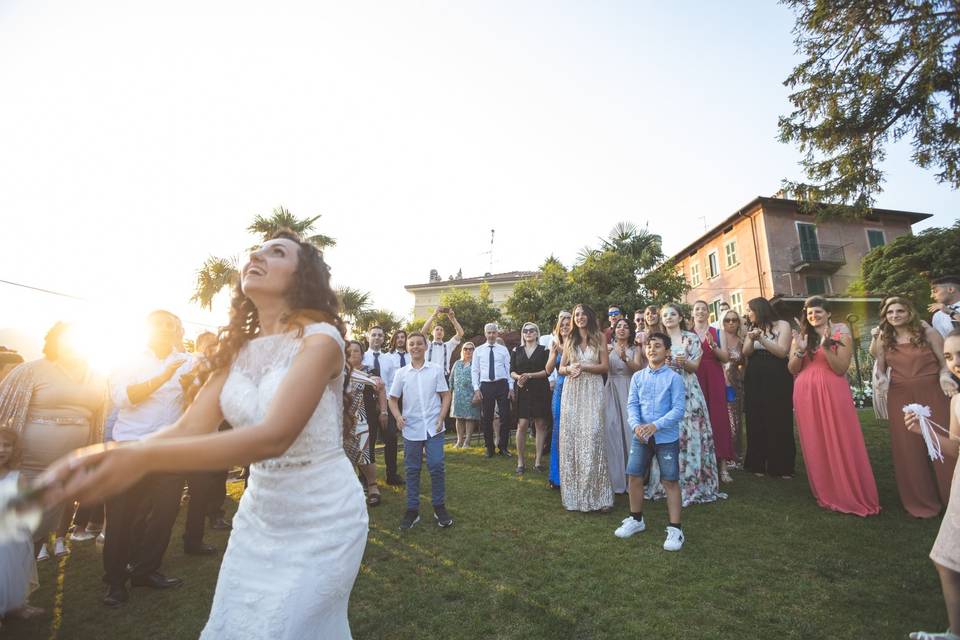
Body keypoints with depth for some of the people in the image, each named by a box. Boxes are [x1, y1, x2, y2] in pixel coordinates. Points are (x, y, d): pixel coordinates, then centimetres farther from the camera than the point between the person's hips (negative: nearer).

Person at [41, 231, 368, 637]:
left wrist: (144, 459, -34)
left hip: (322, 515, -6)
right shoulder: (238, 348, 4)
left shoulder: (320, 338, -19)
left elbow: (273, 436, -29)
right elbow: (190, 428, -4)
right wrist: (102, 456, -20)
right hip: (259, 510, 6)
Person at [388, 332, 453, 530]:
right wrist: (398, 416, -7)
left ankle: (439, 507, 18)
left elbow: (446, 395, 2)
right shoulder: (401, 373, 3)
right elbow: (393, 399, 9)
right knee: (412, 470, 9)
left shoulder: (436, 370, 0)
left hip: (434, 428, -1)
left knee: (436, 467, 0)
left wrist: (441, 417, -9)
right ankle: (412, 510, 22)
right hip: (411, 429, 1)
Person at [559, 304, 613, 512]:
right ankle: (574, 493, 10)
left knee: (592, 438, -9)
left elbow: (605, 366, -1)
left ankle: (596, 494, -1)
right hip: (571, 392, 3)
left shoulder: (599, 339, 7)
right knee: (571, 438, 0)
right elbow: (561, 368, 13)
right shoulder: (569, 341, 15)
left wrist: (582, 366, -11)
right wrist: (569, 369, -8)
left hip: (593, 392, -3)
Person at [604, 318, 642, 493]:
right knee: (612, 428, -8)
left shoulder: (635, 349, 12)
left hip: (629, 391, 0)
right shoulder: (608, 347, 11)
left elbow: (638, 368, -5)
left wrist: (625, 358, -23)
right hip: (611, 390, 0)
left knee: (630, 428, -7)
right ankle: (615, 478, 2)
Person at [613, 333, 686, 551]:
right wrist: (636, 425, -15)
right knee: (635, 477, 10)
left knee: (670, 481, 4)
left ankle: (675, 529, 18)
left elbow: (679, 409, -11)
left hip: (667, 437, -3)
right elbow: (631, 404, 2)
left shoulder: (674, 378, -6)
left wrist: (656, 425, -21)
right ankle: (636, 519, 30)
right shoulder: (637, 377, 5)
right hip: (640, 436, 4)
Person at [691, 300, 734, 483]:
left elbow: (726, 358, -1)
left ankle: (722, 465, 3)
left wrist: (713, 345, -15)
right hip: (695, 380, 0)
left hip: (714, 380, 0)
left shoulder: (717, 332, 7)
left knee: (718, 418, -3)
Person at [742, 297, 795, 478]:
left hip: (777, 380, -3)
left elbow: (782, 352, -10)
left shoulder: (782, 325, 0)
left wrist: (761, 338, -16)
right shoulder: (752, 329, 12)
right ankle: (758, 465, 13)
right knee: (756, 423, 4)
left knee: (779, 422, 1)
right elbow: (746, 353, 2)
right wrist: (751, 339, -15)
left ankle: (782, 466, 13)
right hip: (755, 380, 4)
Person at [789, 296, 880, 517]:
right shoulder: (800, 336, 9)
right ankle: (827, 494, 21)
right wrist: (800, 350, -11)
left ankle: (853, 495, 16)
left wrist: (826, 346, -20)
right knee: (815, 445, 8)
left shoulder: (841, 333, 1)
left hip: (833, 393, -3)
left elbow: (841, 369, -8)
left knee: (841, 444, 1)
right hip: (806, 394, 3)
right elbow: (792, 370, 5)